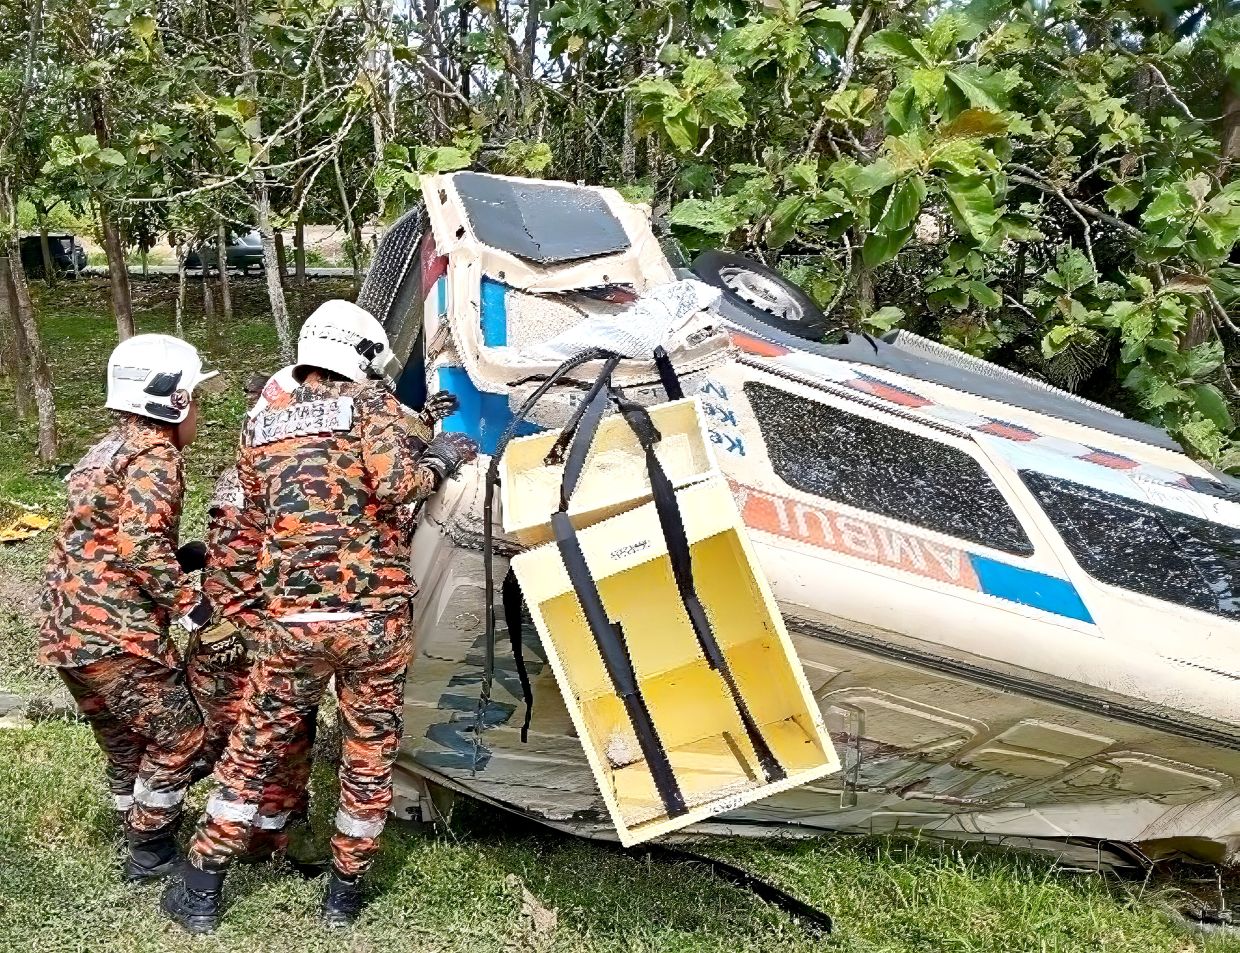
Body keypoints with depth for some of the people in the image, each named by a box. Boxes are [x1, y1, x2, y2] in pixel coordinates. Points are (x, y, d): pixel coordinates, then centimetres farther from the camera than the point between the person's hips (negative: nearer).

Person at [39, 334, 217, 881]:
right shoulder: (156, 456, -11)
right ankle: (150, 852, 14)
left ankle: (142, 839, 34)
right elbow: (141, 544, -24)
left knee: (124, 744, 21)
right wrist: (191, 603, -18)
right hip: (114, 633, -9)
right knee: (178, 736, 4)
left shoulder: (110, 448, 18)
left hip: (68, 630, 9)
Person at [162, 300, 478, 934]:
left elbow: (259, 518, 20)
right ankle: (345, 893, 25)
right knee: (370, 754, 13)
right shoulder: (369, 403, 1)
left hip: (294, 619, 3)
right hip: (375, 613, -3)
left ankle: (201, 891, 24)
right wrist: (439, 462, 3)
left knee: (252, 748, 17)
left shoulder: (262, 426, 15)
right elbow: (396, 484, -15)